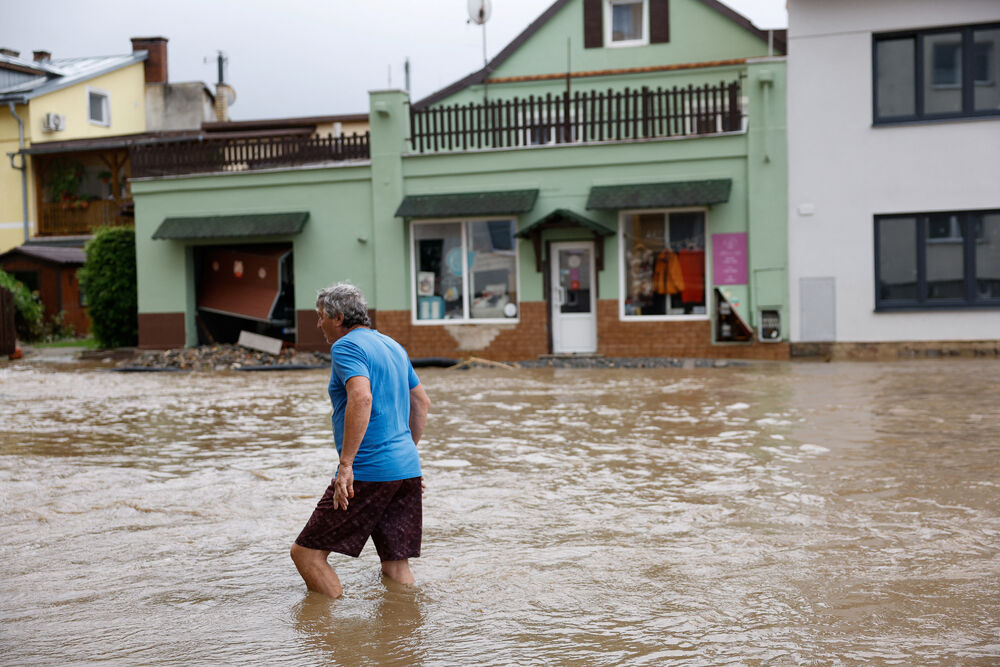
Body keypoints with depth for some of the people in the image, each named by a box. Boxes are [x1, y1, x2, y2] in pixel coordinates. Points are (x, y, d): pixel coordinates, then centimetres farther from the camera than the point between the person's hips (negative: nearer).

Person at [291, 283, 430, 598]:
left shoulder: (346, 347, -8)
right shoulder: (393, 346, 19)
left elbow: (362, 397, -25)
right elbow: (422, 402, 26)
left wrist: (346, 463, -25)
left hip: (369, 471, -9)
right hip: (407, 468, 9)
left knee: (307, 552, -2)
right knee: (396, 565, 11)